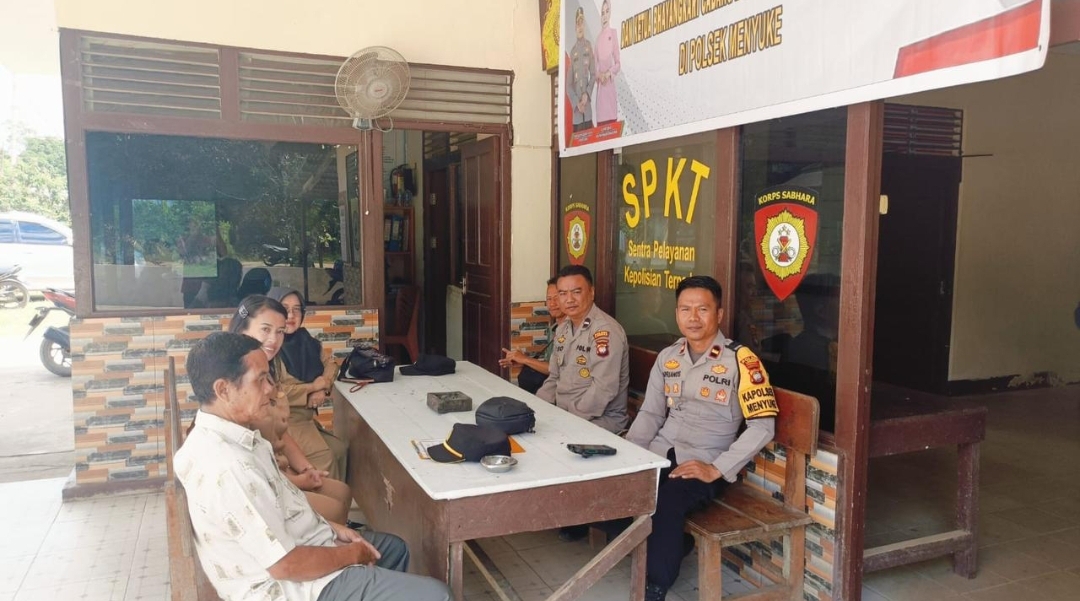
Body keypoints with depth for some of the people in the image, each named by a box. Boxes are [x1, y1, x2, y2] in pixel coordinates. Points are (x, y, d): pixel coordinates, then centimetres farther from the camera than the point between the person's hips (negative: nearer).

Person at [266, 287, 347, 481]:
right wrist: (313, 387, -14)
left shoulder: (304, 339, 6)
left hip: (306, 416, 8)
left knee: (340, 449, 2)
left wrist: (323, 389, -8)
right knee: (324, 456, -19)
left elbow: (329, 362, 14)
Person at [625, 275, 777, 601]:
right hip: (659, 454, 5)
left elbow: (762, 427, -12)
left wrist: (716, 469, -19)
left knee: (664, 501, -33)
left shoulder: (740, 360, -8)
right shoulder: (667, 357, 11)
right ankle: (670, 544, 4)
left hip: (703, 465, -5)